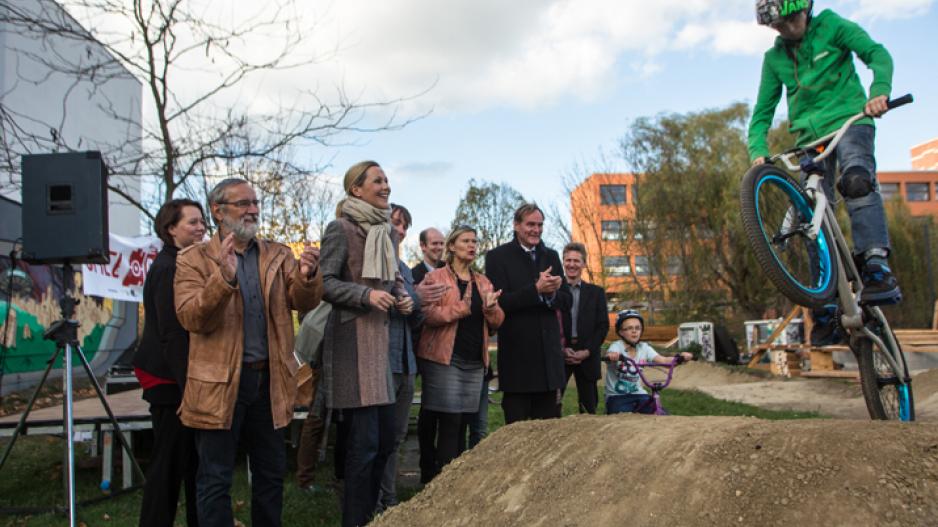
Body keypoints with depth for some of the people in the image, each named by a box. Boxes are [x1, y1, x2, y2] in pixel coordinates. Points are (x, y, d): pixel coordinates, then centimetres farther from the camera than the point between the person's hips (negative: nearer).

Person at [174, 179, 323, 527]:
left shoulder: (277, 255, 9)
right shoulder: (194, 259, -2)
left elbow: (304, 302, -3)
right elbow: (191, 318, -14)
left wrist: (308, 275, -25)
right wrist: (224, 279, -30)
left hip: (269, 379, 4)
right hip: (220, 381, -4)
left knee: (272, 472, 15)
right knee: (215, 479, 5)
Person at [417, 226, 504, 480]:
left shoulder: (483, 282, 17)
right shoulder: (435, 277, 1)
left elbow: (497, 321, 12)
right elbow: (427, 315, -11)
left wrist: (490, 307, -9)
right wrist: (461, 309, -22)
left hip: (475, 361, 5)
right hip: (444, 358, -5)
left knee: (463, 422, 7)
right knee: (450, 422, -8)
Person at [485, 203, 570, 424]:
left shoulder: (551, 256, 13)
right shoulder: (498, 256, -3)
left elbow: (566, 302, 10)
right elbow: (499, 302, -12)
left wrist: (552, 293, -13)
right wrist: (536, 289, -21)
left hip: (548, 354, 5)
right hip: (516, 354, -5)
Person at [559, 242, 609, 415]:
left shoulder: (596, 292, 10)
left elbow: (603, 326, 5)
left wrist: (587, 351, -7)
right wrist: (561, 349, -10)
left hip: (587, 355, 2)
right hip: (558, 354, -2)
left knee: (588, 406, 7)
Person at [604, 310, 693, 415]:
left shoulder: (644, 348, 0)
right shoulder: (616, 346, -12)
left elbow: (664, 361, -13)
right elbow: (609, 356, -36)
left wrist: (680, 357, -32)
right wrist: (611, 356, -60)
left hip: (638, 394, 4)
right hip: (617, 396, -4)